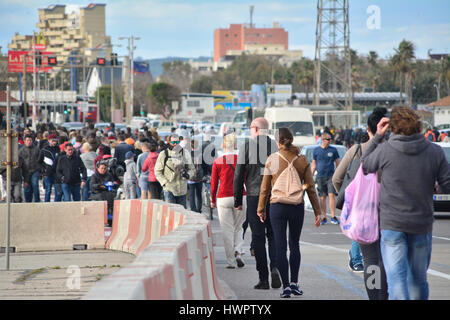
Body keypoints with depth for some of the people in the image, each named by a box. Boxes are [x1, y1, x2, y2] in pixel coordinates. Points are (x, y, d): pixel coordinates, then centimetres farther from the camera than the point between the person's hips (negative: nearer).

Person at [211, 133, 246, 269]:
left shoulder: (217, 162, -2)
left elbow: (214, 183, 3)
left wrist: (213, 200, 14)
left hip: (223, 198, -1)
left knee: (227, 230, 4)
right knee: (238, 227, 16)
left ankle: (231, 261, 3)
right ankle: (238, 252, -6)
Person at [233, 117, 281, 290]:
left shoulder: (246, 146, -2)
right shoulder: (276, 146, 4)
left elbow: (238, 176, -3)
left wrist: (238, 201, 4)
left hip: (254, 196, -2)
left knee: (258, 237, 3)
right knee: (273, 235, 12)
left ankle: (263, 278, 0)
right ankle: (275, 267, -12)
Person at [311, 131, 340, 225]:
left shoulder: (333, 150, 5)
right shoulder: (316, 151, 7)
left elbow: (338, 163, 10)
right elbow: (314, 165, 13)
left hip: (331, 176, -1)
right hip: (320, 177, 1)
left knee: (331, 195, -12)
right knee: (322, 197, 4)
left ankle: (333, 217, -10)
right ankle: (324, 218, 12)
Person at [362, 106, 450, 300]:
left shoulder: (385, 150, -10)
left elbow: (365, 166, 10)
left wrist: (377, 137, 12)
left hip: (392, 224, -3)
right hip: (422, 225, 3)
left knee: (396, 276, -8)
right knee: (418, 278, 17)